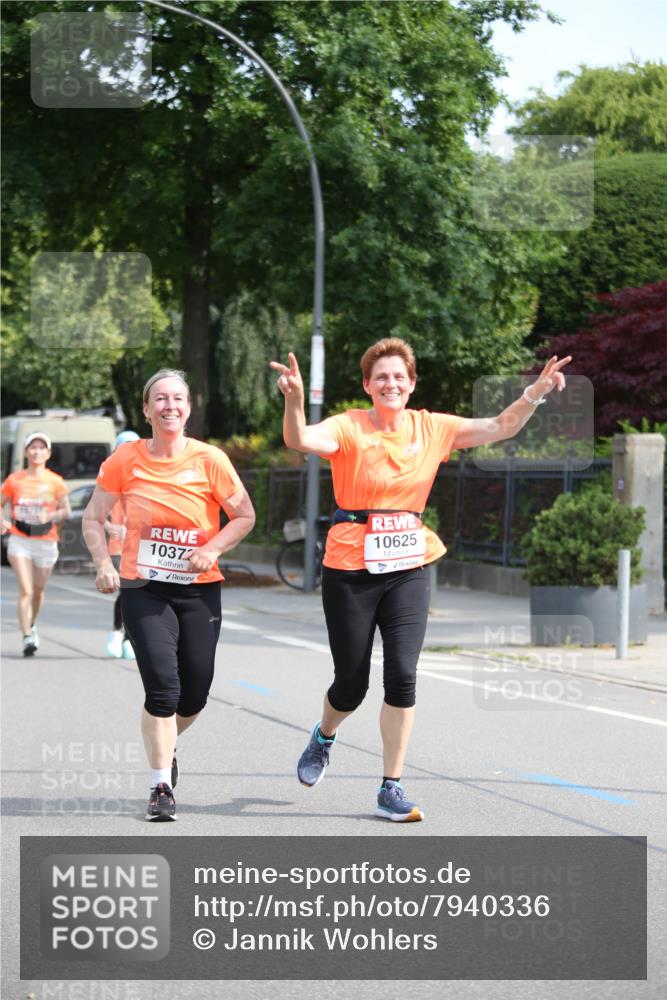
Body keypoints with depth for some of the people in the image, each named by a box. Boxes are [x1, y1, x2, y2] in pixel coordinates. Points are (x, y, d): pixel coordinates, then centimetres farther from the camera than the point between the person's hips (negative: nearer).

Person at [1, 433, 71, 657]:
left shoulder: (55, 481, 2)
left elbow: (66, 511, 2)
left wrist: (51, 516, -18)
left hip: (46, 542, 1)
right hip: (20, 541, -1)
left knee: (38, 590, 14)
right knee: (26, 590, -13)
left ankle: (31, 625, 41)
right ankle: (27, 638, -15)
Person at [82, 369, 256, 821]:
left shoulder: (210, 460, -6)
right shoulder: (126, 460, -4)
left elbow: (245, 516, 3)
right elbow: (94, 518, 5)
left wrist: (212, 549, -14)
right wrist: (104, 563, -11)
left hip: (200, 589, 1)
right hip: (144, 589, -1)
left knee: (194, 695, 7)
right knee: (162, 686, -14)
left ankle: (165, 746, 40)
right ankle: (161, 786, -2)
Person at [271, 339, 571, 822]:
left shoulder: (431, 428, 2)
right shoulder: (349, 428, -9)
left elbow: (499, 427, 0)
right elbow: (300, 440, -28)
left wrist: (535, 393, -16)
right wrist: (295, 401, -47)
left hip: (409, 569, 3)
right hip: (351, 569, -2)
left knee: (403, 674, -9)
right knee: (351, 683, 6)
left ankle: (391, 789, 2)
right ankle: (324, 736, 42)